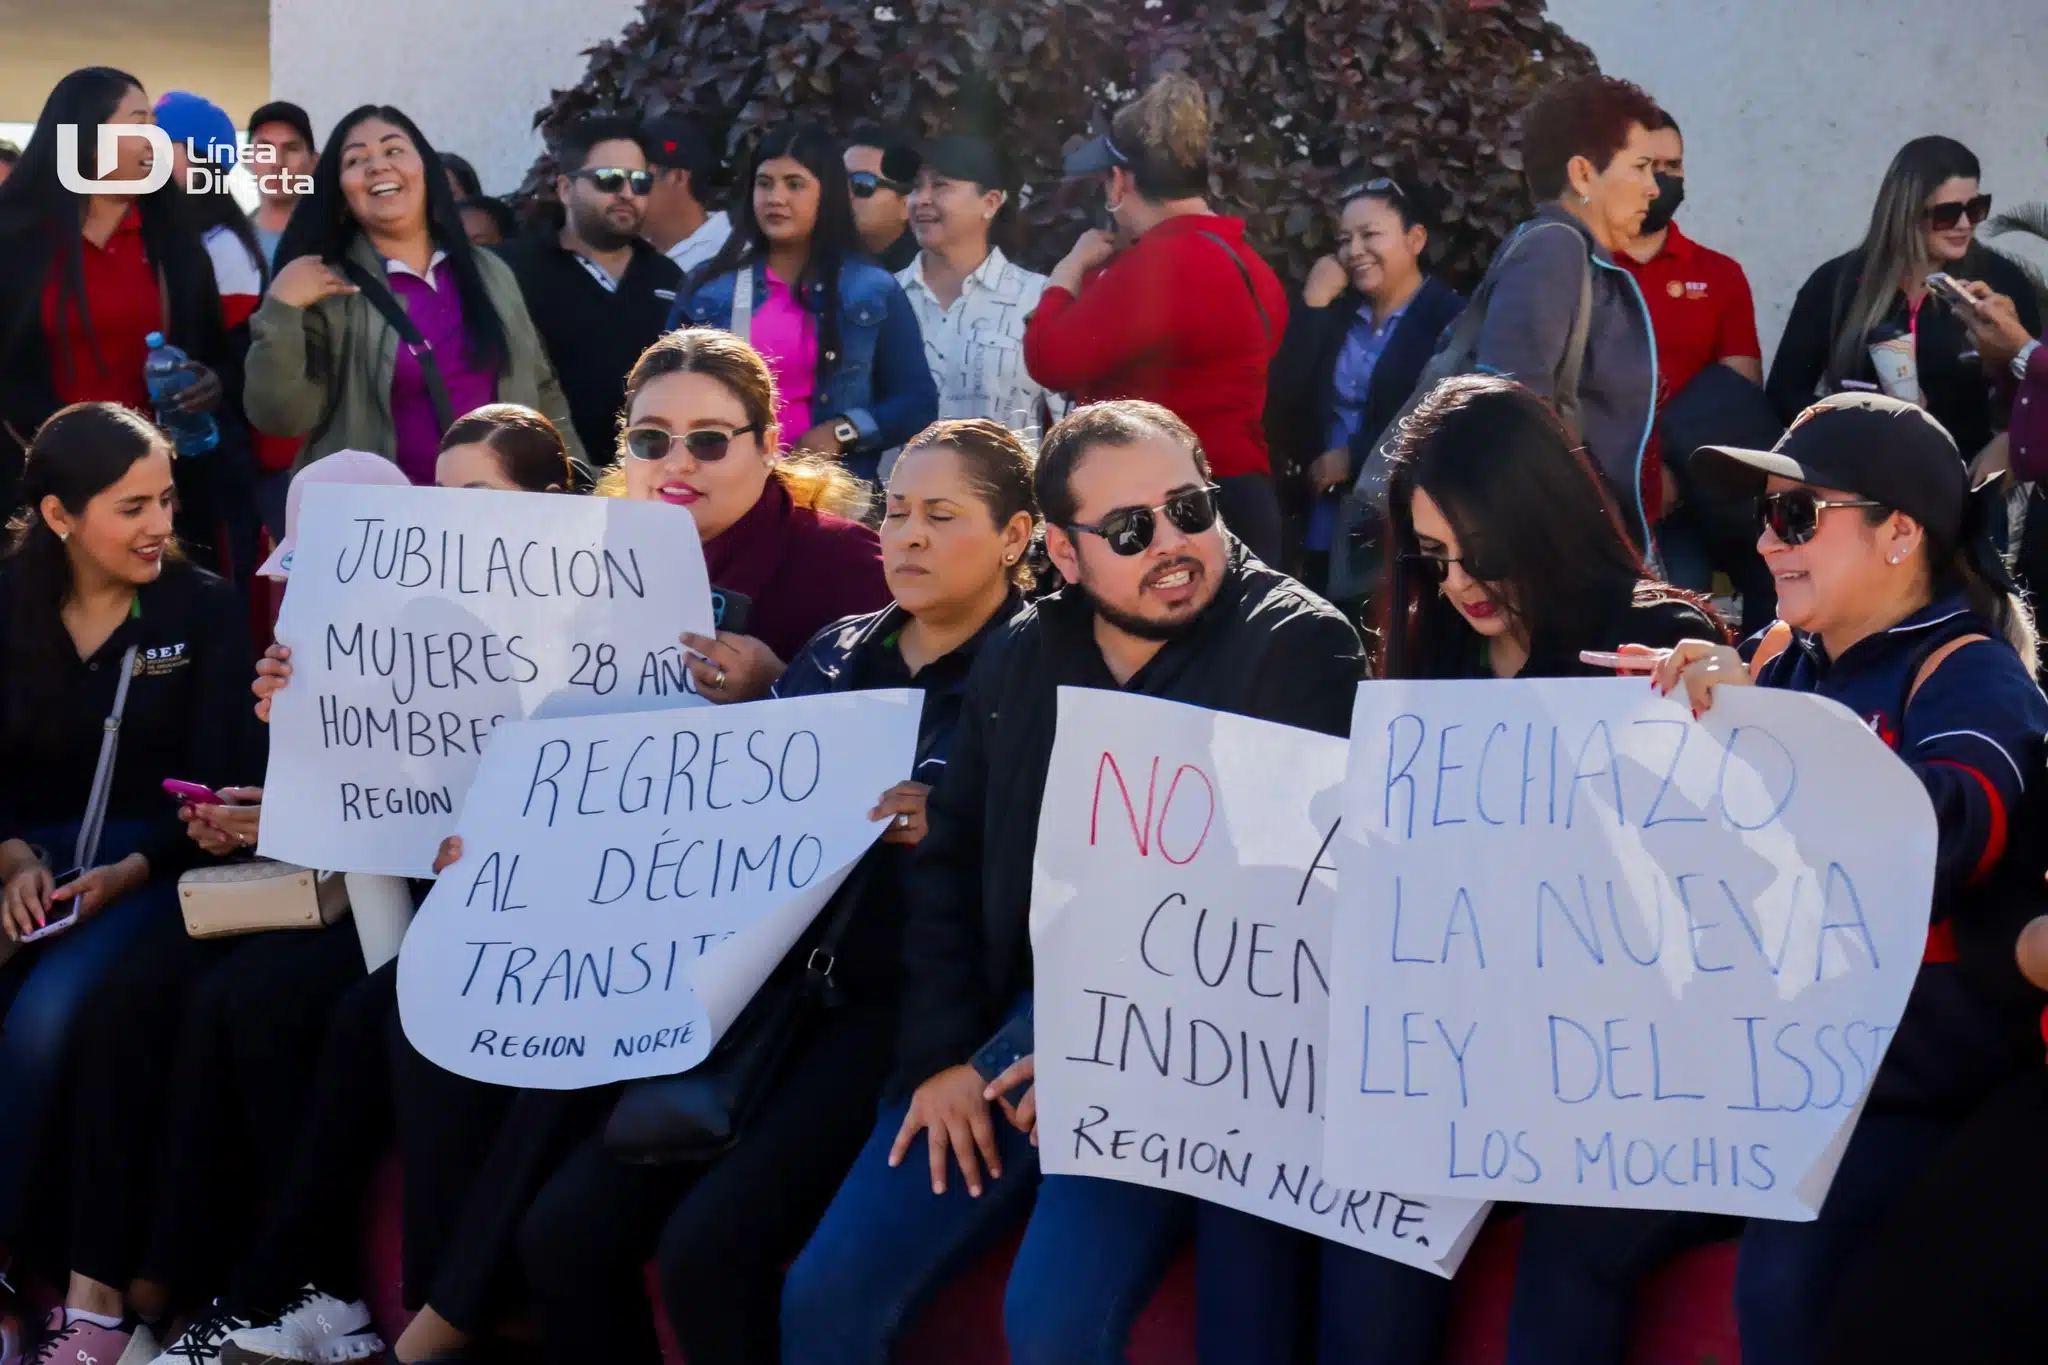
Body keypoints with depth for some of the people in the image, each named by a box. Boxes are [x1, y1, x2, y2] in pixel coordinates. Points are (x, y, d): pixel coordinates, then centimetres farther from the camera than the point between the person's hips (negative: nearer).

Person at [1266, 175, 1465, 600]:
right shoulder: (1333, 314, 14)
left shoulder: (1451, 319, -5)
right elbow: (1282, 402, 3)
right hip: (1325, 527, 5)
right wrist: (1312, 305, -2)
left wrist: (1353, 457, -12)